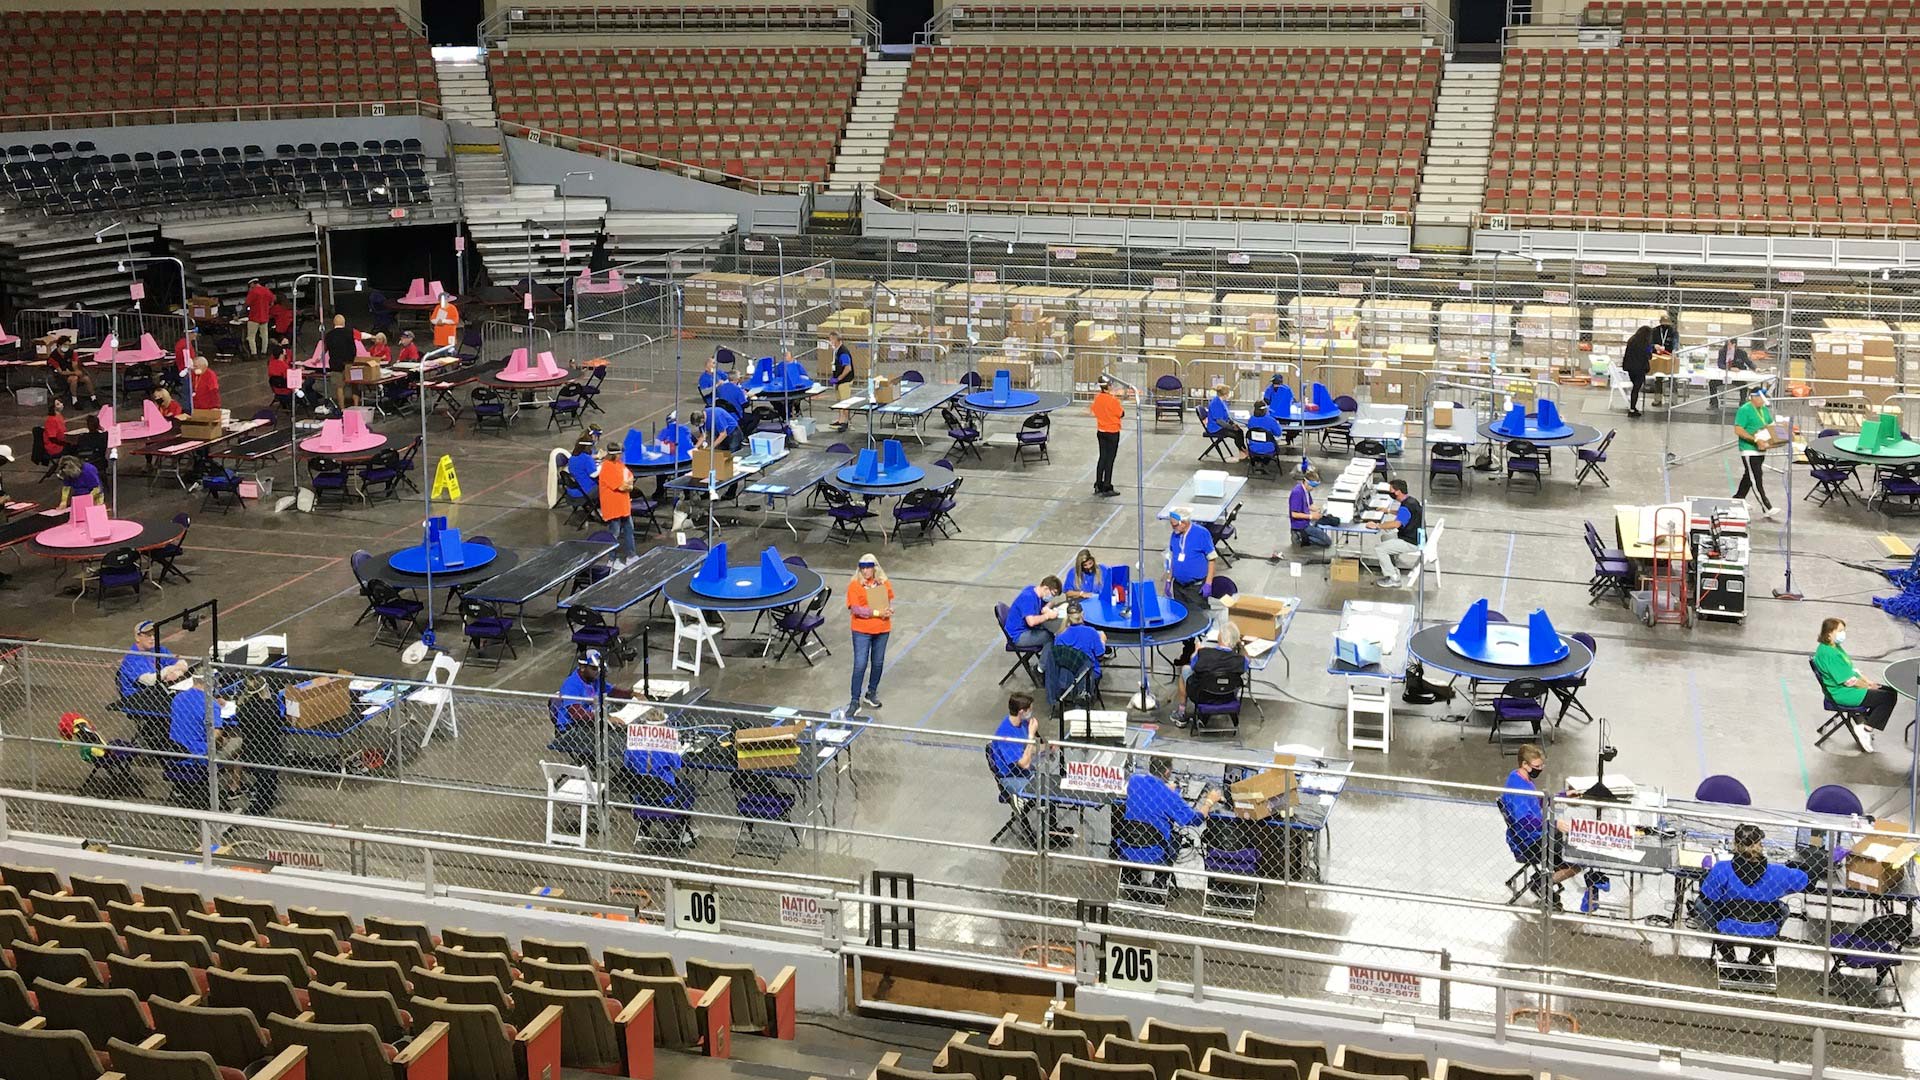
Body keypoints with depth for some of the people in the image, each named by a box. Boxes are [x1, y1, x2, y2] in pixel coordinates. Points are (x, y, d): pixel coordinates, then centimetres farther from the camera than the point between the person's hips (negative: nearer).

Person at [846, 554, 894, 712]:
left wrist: (888, 612, -11)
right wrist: (877, 613, -22)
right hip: (862, 630, -4)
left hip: (882, 629, 4)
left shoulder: (884, 583, 2)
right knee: (860, 665, -5)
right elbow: (856, 609, -16)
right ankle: (855, 700, 3)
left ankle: (872, 693, 33)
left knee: (878, 663, 15)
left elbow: (889, 602, 12)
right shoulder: (854, 585, -11)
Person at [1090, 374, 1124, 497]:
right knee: (1109, 460, 1)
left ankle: (1098, 486, 19)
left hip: (1100, 431, 6)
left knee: (1102, 458, 15)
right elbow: (1121, 414, -12)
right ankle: (1107, 489, 4)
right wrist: (1121, 407, 7)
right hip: (1112, 433, -6)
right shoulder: (1113, 400, -20)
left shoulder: (1097, 398, -2)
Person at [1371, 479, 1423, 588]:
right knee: (1385, 538, 27)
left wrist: (1377, 526, -34)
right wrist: (1388, 511, 23)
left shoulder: (1407, 506, -26)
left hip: (1411, 543, -11)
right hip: (1412, 537, 11)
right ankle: (1392, 569, 28)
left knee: (1379, 550, -13)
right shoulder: (1410, 500, 6)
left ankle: (1394, 579, -5)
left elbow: (1396, 524, -42)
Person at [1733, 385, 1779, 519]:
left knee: (1748, 478, 17)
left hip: (1761, 450, 8)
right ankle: (1766, 509, -8)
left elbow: (1770, 425, 24)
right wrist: (1756, 439, -25)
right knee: (1756, 481, -7)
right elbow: (1738, 430, -19)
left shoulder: (1765, 409, 12)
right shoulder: (1745, 410, -13)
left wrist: (1772, 437, 1)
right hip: (1749, 450, -8)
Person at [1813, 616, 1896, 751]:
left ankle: (1860, 722, 13)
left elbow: (1851, 669, 15)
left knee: (1890, 690, 14)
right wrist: (1867, 686, -9)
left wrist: (1867, 681, 4)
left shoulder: (1835, 647, 8)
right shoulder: (1829, 654, -26)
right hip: (1842, 693, -11)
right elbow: (1848, 680, -24)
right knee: (1889, 698, -10)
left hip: (1848, 688, 11)